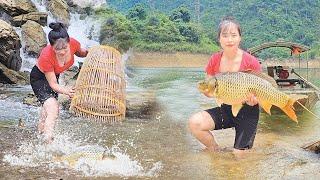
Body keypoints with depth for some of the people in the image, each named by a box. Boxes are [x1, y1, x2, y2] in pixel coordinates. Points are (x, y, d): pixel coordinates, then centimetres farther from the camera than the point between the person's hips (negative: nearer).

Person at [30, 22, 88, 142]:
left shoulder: (73, 43, -29)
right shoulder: (46, 56, -40)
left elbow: (81, 53, -3)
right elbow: (53, 84, -31)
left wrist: (88, 52, -24)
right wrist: (65, 91, -49)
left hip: (54, 75, 6)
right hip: (39, 78, -6)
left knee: (47, 107, 26)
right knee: (53, 110, -25)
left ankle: (41, 130, 51)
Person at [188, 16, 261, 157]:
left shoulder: (250, 62, -16)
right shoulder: (215, 60, -4)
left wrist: (253, 100, -30)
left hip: (247, 112, -3)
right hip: (225, 109, 4)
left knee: (239, 155, -8)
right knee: (194, 122, -22)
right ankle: (215, 151, 3)